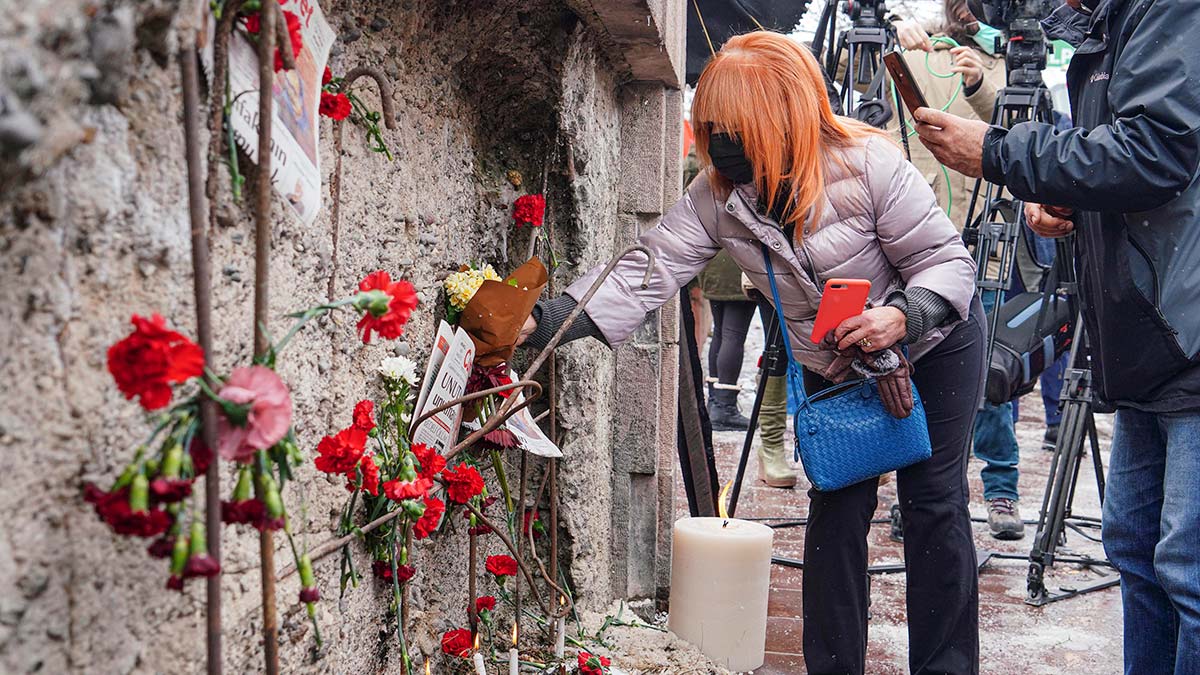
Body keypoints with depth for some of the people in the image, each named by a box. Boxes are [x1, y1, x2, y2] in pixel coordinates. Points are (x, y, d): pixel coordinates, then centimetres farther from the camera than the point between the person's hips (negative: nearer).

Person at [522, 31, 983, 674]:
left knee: (933, 501, 0)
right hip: (833, 367, 3)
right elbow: (646, 274, -26)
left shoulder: (868, 164, -29)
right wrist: (540, 322, -39)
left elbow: (948, 262, -22)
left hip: (934, 339, -3)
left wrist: (901, 316, -43)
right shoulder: (714, 197, -18)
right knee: (835, 509, 0)